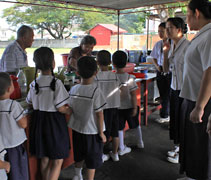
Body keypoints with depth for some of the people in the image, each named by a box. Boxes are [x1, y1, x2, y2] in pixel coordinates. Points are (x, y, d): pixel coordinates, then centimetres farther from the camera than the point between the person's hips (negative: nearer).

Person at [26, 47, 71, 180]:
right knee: (58, 161, 8)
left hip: (38, 121, 6)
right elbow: (61, 108, -18)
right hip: (54, 123, -6)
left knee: (45, 159, 21)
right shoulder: (56, 83, -19)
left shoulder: (34, 83, -1)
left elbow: (30, 102, 12)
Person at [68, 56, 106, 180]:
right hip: (92, 131, -5)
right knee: (92, 160, 11)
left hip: (77, 129, 5)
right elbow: (99, 114, -17)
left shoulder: (73, 89, -6)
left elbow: (70, 109, 2)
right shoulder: (95, 91, -20)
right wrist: (101, 133, -8)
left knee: (79, 156, 26)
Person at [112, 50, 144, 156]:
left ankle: (121, 149, 20)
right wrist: (135, 107, -7)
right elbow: (133, 95, -15)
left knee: (119, 128, 11)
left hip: (117, 107, 0)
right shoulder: (130, 78, -16)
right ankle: (140, 143, 38)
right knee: (136, 125, 21)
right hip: (129, 107, 0)